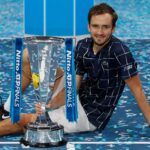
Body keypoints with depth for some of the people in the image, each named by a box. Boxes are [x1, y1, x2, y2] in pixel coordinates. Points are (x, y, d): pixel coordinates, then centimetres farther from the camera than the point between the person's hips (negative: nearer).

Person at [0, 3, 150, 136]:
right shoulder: (83, 46, -4)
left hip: (91, 116, -7)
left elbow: (137, 89, -19)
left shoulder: (119, 51, -22)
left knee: (23, 120, -10)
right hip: (78, 100, 7)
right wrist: (50, 104, -23)